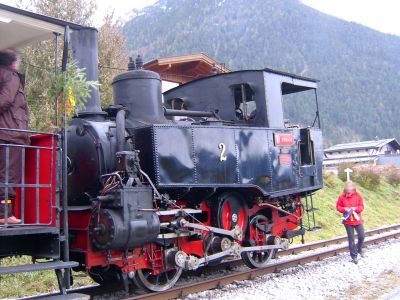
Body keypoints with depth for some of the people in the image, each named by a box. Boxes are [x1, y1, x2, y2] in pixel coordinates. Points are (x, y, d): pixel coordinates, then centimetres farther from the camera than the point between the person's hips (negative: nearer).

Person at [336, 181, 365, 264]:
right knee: (351, 239, 4)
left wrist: (355, 208, -22)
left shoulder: (358, 196, -4)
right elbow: (338, 207, 0)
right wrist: (344, 209, -19)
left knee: (361, 236, 1)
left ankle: (359, 249, 30)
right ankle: (354, 256, 15)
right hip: (348, 221, -1)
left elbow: (361, 207, -2)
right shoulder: (342, 197, -7)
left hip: (357, 220, 1)